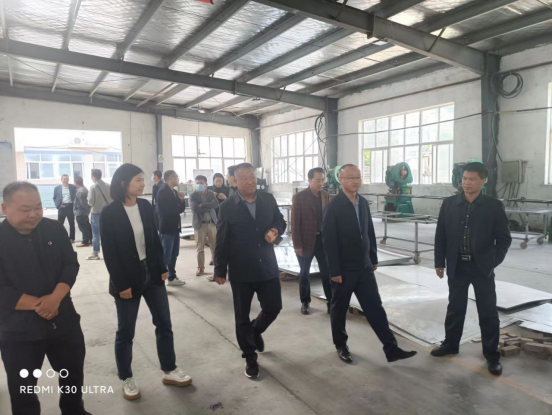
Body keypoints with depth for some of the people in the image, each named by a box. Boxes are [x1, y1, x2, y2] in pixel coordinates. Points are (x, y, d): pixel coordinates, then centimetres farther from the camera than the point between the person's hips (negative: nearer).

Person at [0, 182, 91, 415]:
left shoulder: (55, 229, -3)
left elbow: (71, 265, -4)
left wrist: (55, 297, -20)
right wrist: (38, 305, -18)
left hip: (63, 320, 4)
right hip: (19, 330, -3)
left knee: (74, 372, 20)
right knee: (22, 388, 14)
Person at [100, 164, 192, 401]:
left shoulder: (145, 206, 2)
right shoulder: (109, 213, -12)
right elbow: (109, 253, -12)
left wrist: (162, 267, 6)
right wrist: (121, 284, -14)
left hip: (152, 273, 5)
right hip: (127, 278, -5)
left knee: (164, 324, 11)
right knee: (126, 331, 10)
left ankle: (169, 371, 27)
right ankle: (126, 379, 29)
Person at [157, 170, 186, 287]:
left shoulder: (174, 191, 15)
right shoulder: (163, 191, -10)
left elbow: (181, 208, 13)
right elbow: (169, 210, -19)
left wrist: (182, 200, -8)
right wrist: (179, 200, -2)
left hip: (175, 227, 8)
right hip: (167, 228, -8)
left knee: (174, 254, 15)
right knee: (165, 256, -7)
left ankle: (172, 277, 25)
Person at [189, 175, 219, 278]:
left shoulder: (211, 194, 7)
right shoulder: (193, 196, 1)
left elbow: (216, 204, -11)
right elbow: (194, 208, -16)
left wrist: (202, 205, -16)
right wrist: (209, 206, -13)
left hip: (212, 223, 2)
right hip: (200, 224, -1)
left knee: (215, 246, 5)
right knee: (200, 248, 6)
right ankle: (200, 268, 17)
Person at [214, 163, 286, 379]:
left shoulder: (268, 199, 1)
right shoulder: (228, 207, -8)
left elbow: (280, 221, 13)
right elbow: (221, 242, -5)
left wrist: (276, 231, -12)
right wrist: (220, 270, -3)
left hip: (268, 267, 3)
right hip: (241, 271, -2)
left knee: (273, 308, 10)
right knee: (242, 316, 9)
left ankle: (256, 330, 43)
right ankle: (250, 357, 29)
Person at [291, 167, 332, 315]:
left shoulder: (325, 195, 4)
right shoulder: (299, 197, -10)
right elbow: (295, 223, -10)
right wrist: (297, 245, -12)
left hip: (323, 239, 3)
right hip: (306, 241, -3)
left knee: (327, 273, 5)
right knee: (304, 274, 11)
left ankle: (331, 301, 17)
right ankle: (305, 302, 27)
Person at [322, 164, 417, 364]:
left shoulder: (363, 202, 6)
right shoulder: (333, 206, -14)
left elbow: (370, 232, 12)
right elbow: (329, 240, -15)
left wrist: (374, 258, 12)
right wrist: (334, 271, -16)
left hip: (364, 266, 5)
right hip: (343, 269, -5)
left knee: (375, 308, 7)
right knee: (339, 309, 11)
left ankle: (391, 348, 13)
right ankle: (341, 346, 29)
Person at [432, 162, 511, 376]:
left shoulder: (494, 206, -4)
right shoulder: (449, 203, 0)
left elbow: (504, 238, 0)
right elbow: (440, 235, 3)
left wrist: (493, 262, -7)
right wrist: (440, 262, 1)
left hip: (482, 267, -2)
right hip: (457, 266, 2)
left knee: (488, 312, 7)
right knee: (455, 308, 14)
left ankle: (492, 354, 22)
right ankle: (451, 344, 31)